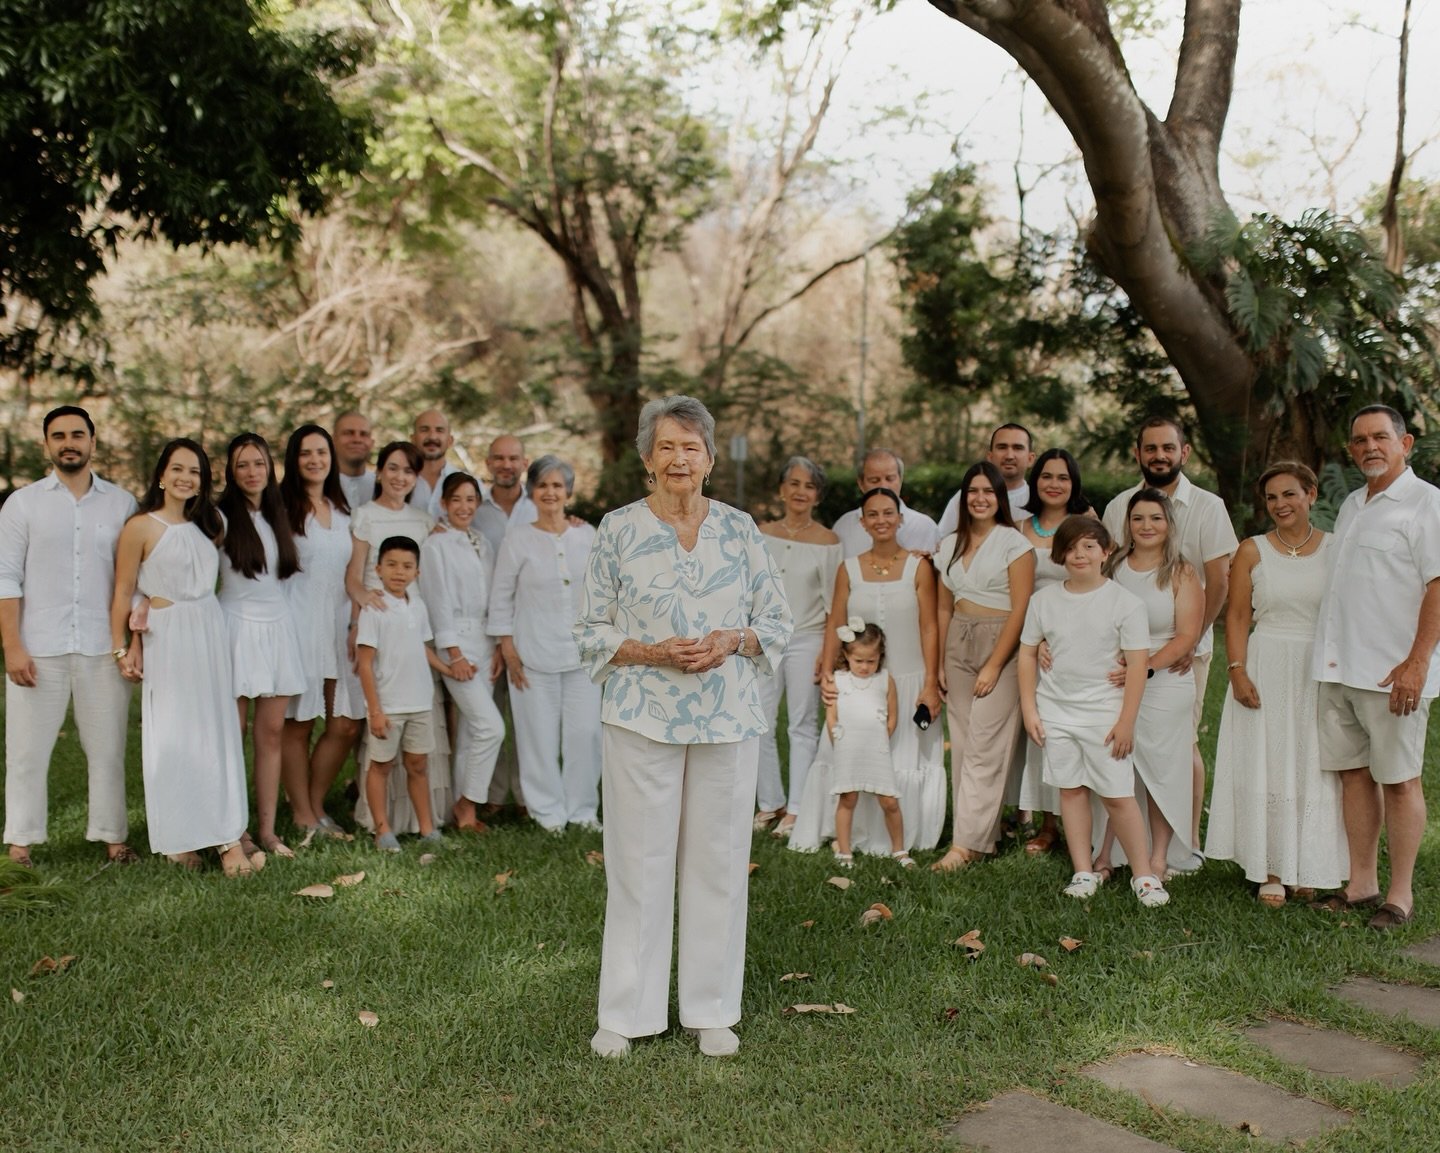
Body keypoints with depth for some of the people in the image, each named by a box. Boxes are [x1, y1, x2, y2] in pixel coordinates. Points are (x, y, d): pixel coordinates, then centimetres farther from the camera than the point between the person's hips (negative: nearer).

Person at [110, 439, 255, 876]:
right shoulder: (141, 527, -6)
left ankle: (226, 836, 4)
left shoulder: (208, 526, 11)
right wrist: (121, 648, -5)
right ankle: (178, 837, 9)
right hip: (166, 639, -5)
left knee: (217, 734, 3)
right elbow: (123, 592, -4)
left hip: (211, 634, 5)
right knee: (172, 738, -1)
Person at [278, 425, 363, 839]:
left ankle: (316, 807, 20)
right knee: (297, 723, -1)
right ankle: (303, 817, 10)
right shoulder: (284, 507, -2)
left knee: (346, 724, 4)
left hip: (337, 625, 6)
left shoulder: (343, 510, 16)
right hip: (298, 626, -6)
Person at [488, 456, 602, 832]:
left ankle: (583, 809, 16)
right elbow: (501, 597, 1)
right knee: (540, 734, 1)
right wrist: (507, 649, -4)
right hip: (535, 653, -2)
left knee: (586, 730, 0)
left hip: (582, 651, 2)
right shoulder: (518, 536, -1)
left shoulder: (587, 535, 7)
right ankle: (549, 812, 15)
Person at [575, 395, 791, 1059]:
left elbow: (776, 621, 9)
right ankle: (627, 1012, 16)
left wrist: (730, 641, -11)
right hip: (642, 718, -1)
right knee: (638, 861, 3)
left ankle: (711, 1009, 21)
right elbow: (591, 630, 2)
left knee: (719, 861, 7)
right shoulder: (619, 530, 1)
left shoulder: (740, 530, 6)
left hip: (728, 720, 2)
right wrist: (650, 652, -14)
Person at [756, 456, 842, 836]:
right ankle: (769, 803, 15)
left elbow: (833, 604, -2)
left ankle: (796, 808, 10)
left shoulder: (828, 541, -2)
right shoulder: (761, 534, 5)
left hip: (807, 640, -3)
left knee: (803, 725, 2)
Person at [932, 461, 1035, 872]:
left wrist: (993, 666, -15)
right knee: (963, 745, 4)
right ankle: (983, 837, 11)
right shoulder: (950, 546, 12)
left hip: (1001, 650, -6)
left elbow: (1020, 610, -11)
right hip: (958, 648, 6)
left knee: (984, 748, -8)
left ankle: (964, 844, -8)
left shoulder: (1015, 543, -5)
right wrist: (940, 665, 9)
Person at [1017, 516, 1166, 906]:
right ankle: (1084, 871, 16)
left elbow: (1137, 665, -6)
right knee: (1071, 790, 7)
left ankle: (1144, 875, 9)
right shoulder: (1044, 600, 4)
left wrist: (1126, 721, -9)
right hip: (1056, 711, 3)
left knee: (1117, 796, -3)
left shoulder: (1125, 602, -6)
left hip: (1104, 713, -3)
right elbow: (1028, 654, 9)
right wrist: (1029, 709, 3)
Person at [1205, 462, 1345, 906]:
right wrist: (1237, 671, -10)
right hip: (1266, 669, 0)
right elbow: (1237, 616, 0)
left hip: (1321, 672, 1)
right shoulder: (1252, 551, 2)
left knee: (1315, 770, 5)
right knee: (1266, 767, 2)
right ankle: (1272, 872, 11)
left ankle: (1308, 868, 19)